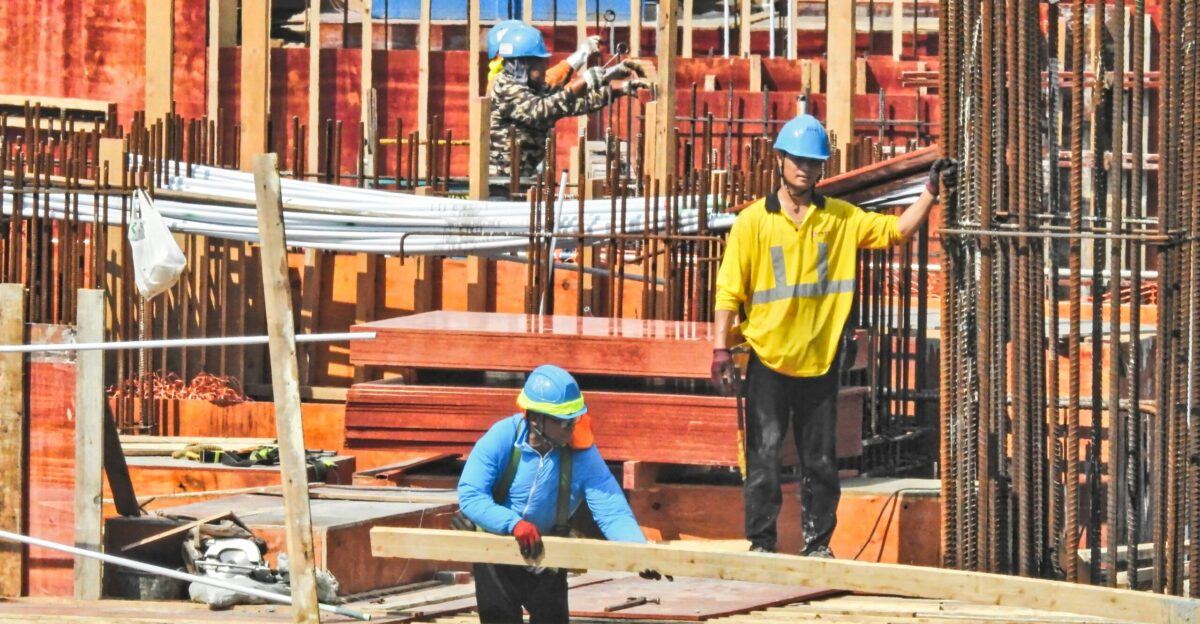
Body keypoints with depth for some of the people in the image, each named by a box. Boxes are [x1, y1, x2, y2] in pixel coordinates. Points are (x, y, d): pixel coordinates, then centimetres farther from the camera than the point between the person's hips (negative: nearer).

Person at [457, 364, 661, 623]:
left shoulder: (582, 453, -20)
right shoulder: (501, 439, -24)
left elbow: (612, 511, -25)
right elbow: (470, 496, -31)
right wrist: (513, 524, -47)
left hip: (548, 558, 2)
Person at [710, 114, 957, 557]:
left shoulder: (841, 218, 8)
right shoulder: (753, 221, -1)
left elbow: (897, 230, 7)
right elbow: (730, 291, -3)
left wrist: (931, 191, -4)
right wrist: (720, 350, -10)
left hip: (820, 361, 3)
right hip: (769, 360, -3)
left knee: (820, 461, 7)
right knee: (764, 456, -1)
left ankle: (818, 543, 16)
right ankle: (761, 544, 6)